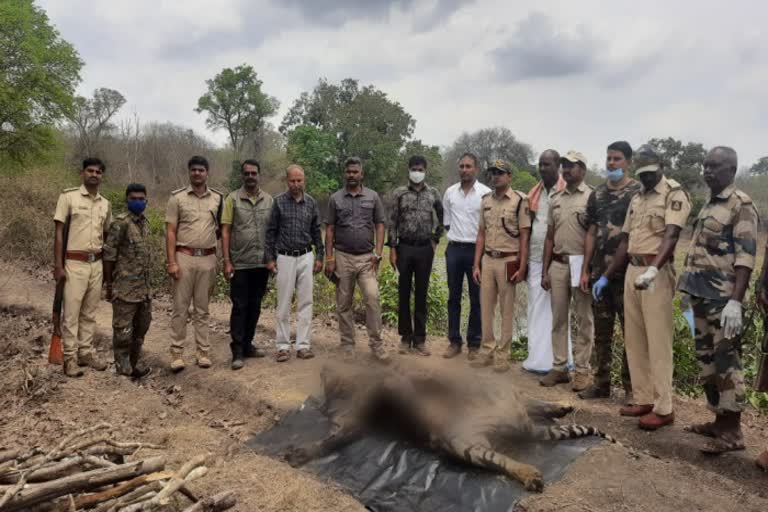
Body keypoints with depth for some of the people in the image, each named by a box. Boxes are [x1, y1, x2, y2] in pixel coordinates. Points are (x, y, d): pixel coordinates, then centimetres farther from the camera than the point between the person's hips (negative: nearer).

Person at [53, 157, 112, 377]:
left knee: (89, 313, 11)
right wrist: (58, 265, -12)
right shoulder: (68, 197, -5)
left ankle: (86, 352, 20)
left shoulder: (105, 204, 10)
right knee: (71, 313, 0)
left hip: (97, 264, 5)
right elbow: (59, 233, -7)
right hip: (74, 263, -5)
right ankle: (70, 357, 8)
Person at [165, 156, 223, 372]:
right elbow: (170, 232, -3)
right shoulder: (177, 197, 0)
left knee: (202, 309, 10)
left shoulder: (218, 198, 6)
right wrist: (172, 262, -10)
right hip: (184, 257, -2)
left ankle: (203, 351, 17)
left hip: (208, 258, 2)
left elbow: (221, 229, 10)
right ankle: (177, 353, 9)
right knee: (180, 308, 2)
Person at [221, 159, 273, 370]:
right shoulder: (232, 199, -2)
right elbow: (225, 231, -3)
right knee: (239, 306, 0)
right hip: (240, 263, -3)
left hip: (262, 263, 3)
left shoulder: (269, 200, 6)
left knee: (255, 306, 11)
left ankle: (247, 344, 24)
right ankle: (237, 350, 6)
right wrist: (226, 261, -9)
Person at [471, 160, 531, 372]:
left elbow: (524, 237, -7)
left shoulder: (519, 200, -6)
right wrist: (476, 265, 6)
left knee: (507, 310, 5)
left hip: (508, 261, -5)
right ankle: (489, 350, 21)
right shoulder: (485, 200, 9)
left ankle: (502, 355, 13)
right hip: (487, 260, 5)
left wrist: (522, 268, -12)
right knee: (485, 308, 8)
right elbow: (481, 234, 11)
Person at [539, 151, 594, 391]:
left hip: (581, 264, -5)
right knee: (558, 319, 9)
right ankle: (559, 367, 17)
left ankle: (581, 370, 10)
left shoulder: (592, 197, -3)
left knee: (583, 320, 3)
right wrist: (545, 271, 9)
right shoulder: (555, 199, 14)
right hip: (558, 264, 5)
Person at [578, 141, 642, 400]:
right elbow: (591, 233, 12)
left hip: (627, 272, -5)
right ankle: (601, 382, 21)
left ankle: (631, 385, 13)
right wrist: (585, 270, 7)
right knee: (601, 331, 11)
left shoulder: (639, 192, -3)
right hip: (599, 272, 5)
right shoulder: (596, 195, 11)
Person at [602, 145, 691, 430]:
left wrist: (652, 270, -35)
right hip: (632, 271, 8)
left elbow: (671, 236, -20)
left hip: (657, 273, -8)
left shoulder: (674, 194, -6)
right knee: (634, 339, 10)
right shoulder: (636, 200, 18)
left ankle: (663, 408, 4)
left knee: (658, 342, -4)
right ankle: (643, 399, 20)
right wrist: (606, 276, 17)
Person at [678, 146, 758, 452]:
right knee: (706, 358, 12)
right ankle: (719, 420, 23)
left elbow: (746, 256, -15)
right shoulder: (707, 206, 17)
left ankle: (732, 431, 5)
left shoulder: (741, 204, -8)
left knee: (726, 360, -3)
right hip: (701, 295, 8)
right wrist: (688, 289, 18)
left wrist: (735, 301, -22)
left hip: (722, 297, -8)